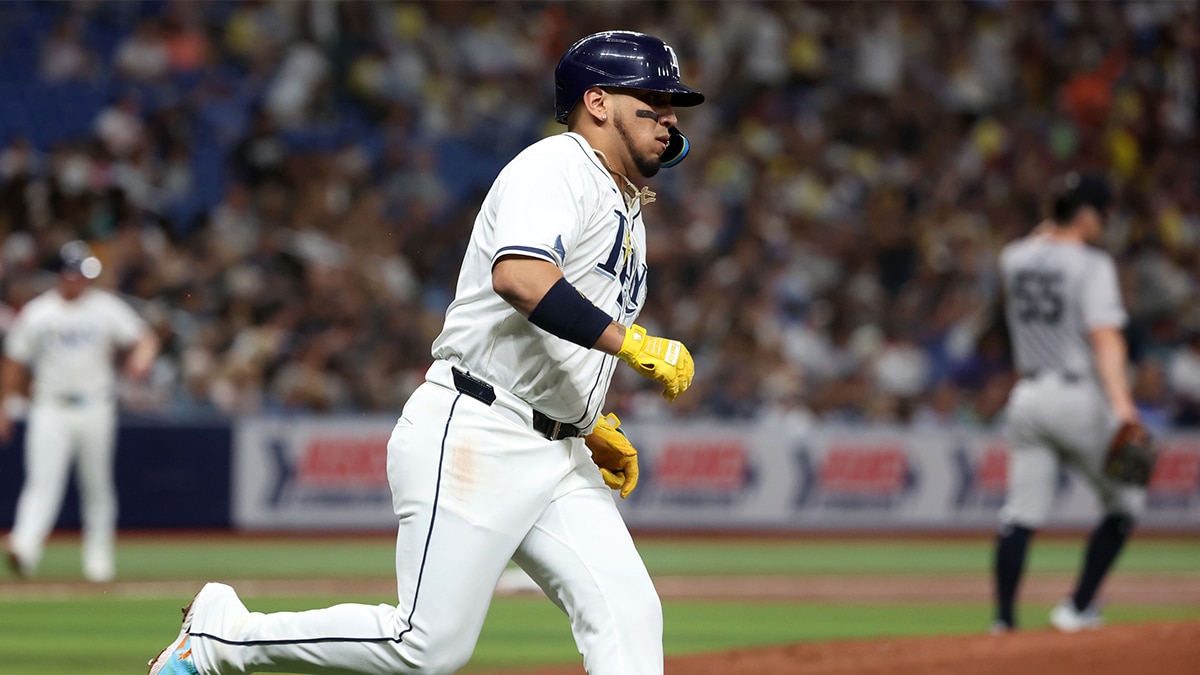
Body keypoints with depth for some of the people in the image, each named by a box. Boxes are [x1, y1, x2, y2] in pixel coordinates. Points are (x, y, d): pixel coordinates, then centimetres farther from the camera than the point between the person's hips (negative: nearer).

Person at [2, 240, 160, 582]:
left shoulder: (106, 308, 4)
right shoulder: (36, 313, 5)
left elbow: (143, 336, -3)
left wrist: (141, 357, -25)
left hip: (95, 408, 1)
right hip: (50, 409, -1)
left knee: (98, 486, 7)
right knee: (42, 480, -15)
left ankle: (98, 559, 17)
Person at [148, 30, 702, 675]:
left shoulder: (626, 211, 22)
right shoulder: (555, 169, -9)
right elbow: (518, 277, -30)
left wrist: (593, 423, 22)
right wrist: (633, 345, -28)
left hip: (556, 454, 9)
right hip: (472, 436, -9)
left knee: (627, 615, -7)